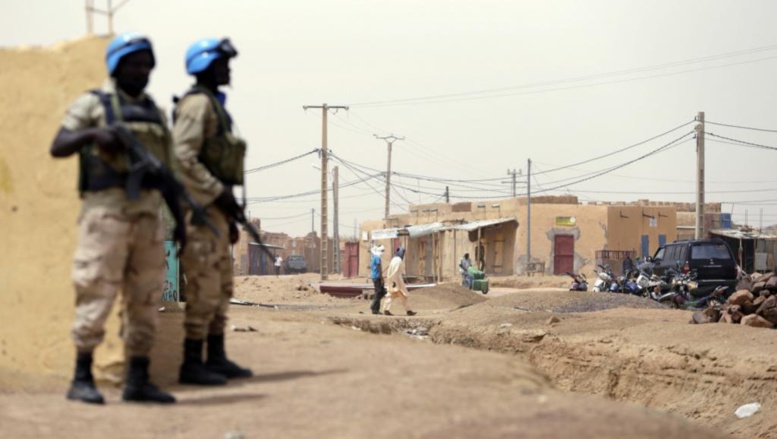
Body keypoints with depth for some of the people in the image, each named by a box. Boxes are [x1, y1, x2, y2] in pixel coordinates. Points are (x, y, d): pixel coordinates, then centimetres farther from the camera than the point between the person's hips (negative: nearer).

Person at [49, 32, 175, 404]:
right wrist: (92, 134, -27)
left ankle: (138, 381, 8)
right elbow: (58, 148, -8)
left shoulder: (154, 113, 19)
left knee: (145, 299, 4)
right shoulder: (92, 104, 2)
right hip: (106, 209, -6)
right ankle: (82, 380, -1)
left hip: (148, 213, 6)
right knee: (97, 294, -7)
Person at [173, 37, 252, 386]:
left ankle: (216, 359, 18)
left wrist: (229, 214, 22)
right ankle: (192, 364, -5)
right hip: (198, 208, -10)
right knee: (205, 288, -9)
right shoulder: (197, 103, -12)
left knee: (221, 286, 12)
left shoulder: (214, 106, 20)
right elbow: (182, 157, -23)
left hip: (213, 210, 10)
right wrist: (220, 194, -21)